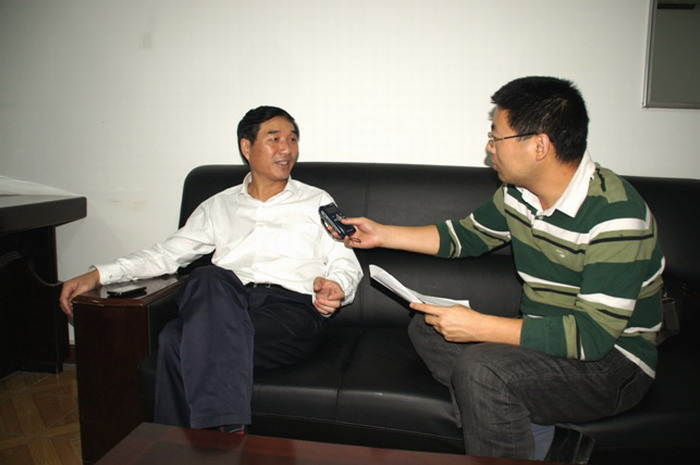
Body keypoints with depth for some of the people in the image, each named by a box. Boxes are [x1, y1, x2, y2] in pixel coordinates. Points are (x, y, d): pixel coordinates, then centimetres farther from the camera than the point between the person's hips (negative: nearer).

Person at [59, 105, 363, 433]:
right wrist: (98, 275, 8)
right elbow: (168, 253, 20)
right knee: (208, 278, -34)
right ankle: (226, 428, -32)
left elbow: (346, 263, 11)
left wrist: (334, 288, -14)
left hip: (292, 310, -3)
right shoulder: (219, 205, 23)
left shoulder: (317, 202, 18)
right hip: (224, 309, 3)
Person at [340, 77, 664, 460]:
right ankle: (534, 427, -4)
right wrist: (382, 234, 10)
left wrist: (479, 327, -31)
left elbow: (594, 335, -29)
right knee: (425, 328, 1)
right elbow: (466, 235, 14)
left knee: (482, 367, -31)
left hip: (613, 360, -8)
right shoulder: (518, 192, -2)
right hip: (543, 337, 8)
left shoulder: (615, 215, -26)